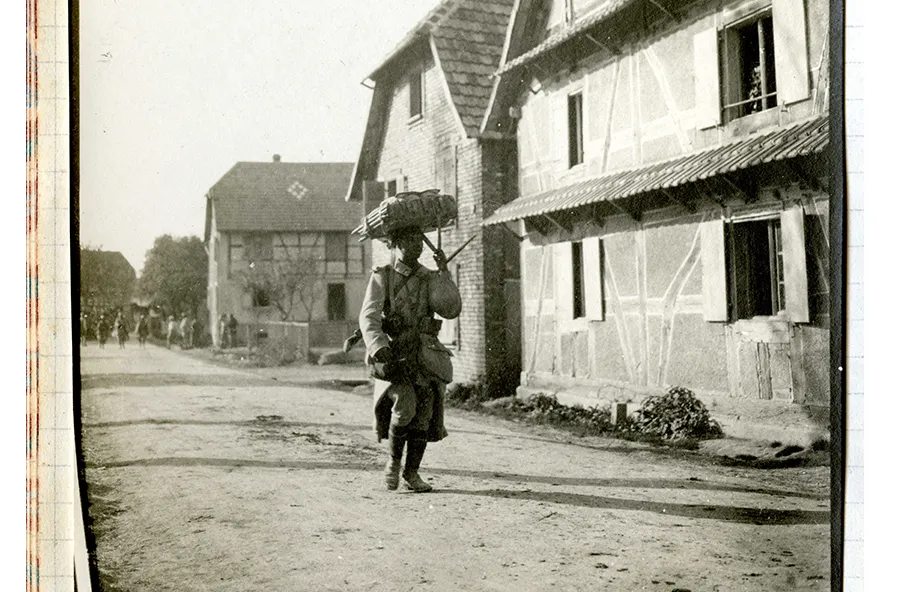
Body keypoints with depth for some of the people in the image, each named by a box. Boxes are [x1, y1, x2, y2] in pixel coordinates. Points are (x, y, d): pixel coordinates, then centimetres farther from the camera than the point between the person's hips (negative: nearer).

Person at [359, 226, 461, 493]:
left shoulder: (430, 279, 9)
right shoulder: (381, 277, -1)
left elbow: (452, 310, -5)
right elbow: (369, 317, -13)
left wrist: (444, 271, -11)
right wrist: (377, 347, -32)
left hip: (423, 356, 4)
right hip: (392, 357, -4)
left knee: (424, 412, -1)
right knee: (405, 405, -23)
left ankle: (412, 473, 15)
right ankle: (394, 459, 2)